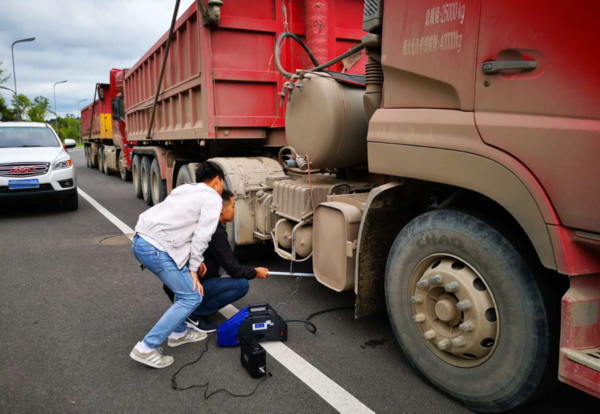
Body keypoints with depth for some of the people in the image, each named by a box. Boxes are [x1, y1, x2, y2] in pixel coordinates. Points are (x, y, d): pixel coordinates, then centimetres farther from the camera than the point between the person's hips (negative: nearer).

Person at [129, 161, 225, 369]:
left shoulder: (185, 190, 25)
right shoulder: (213, 198, 0)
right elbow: (201, 236, -6)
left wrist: (194, 262, 17)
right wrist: (194, 267, 2)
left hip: (141, 241, 10)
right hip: (156, 249, -9)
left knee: (185, 284, 24)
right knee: (191, 297, 0)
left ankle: (179, 333, 32)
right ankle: (147, 348, 1)